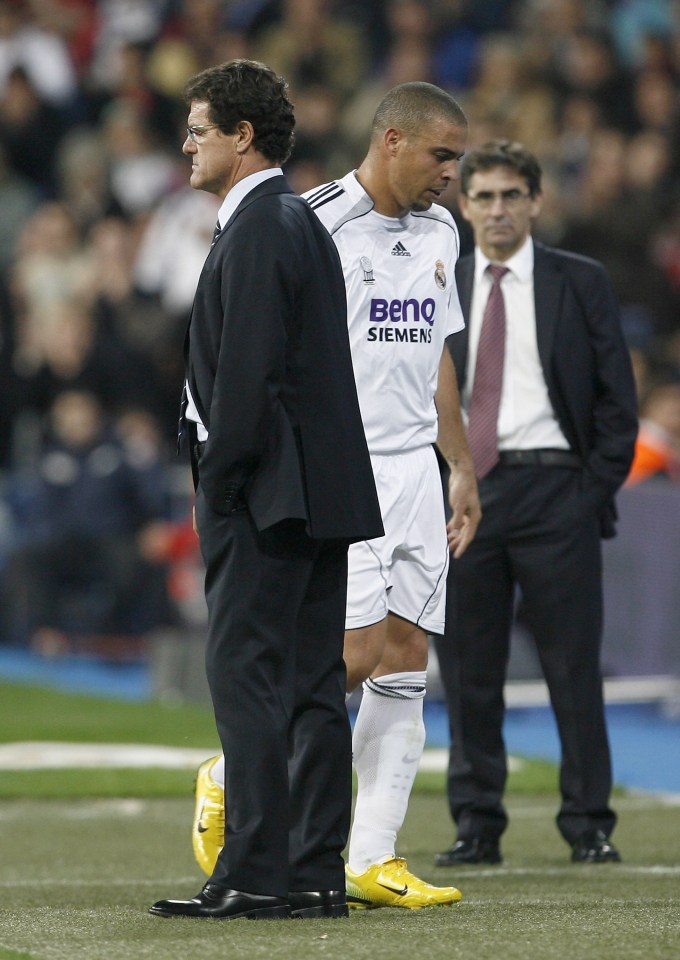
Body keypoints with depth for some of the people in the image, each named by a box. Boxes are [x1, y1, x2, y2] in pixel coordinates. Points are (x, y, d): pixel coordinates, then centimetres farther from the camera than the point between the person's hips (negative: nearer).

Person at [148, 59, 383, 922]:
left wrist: (216, 484, -14)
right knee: (311, 683, 9)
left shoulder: (257, 230, -13)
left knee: (245, 674, -9)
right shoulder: (301, 223, 19)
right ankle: (316, 875, 10)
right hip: (322, 489, 10)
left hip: (266, 493, -10)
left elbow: (247, 371, -19)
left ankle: (255, 875, -11)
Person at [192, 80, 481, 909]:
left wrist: (461, 466, 20)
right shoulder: (314, 225, -10)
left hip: (415, 466, 7)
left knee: (406, 662, 1)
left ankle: (372, 862, 3)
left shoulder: (439, 232, 14)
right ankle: (229, 776, 8)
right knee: (359, 651, -14)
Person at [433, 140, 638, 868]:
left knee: (573, 665, -3)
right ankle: (476, 826, 9)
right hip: (461, 490, 2)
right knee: (468, 670, 3)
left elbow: (616, 395, 4)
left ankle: (588, 826, 3)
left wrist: (596, 486, -4)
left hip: (553, 487, -2)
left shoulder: (580, 283, 5)